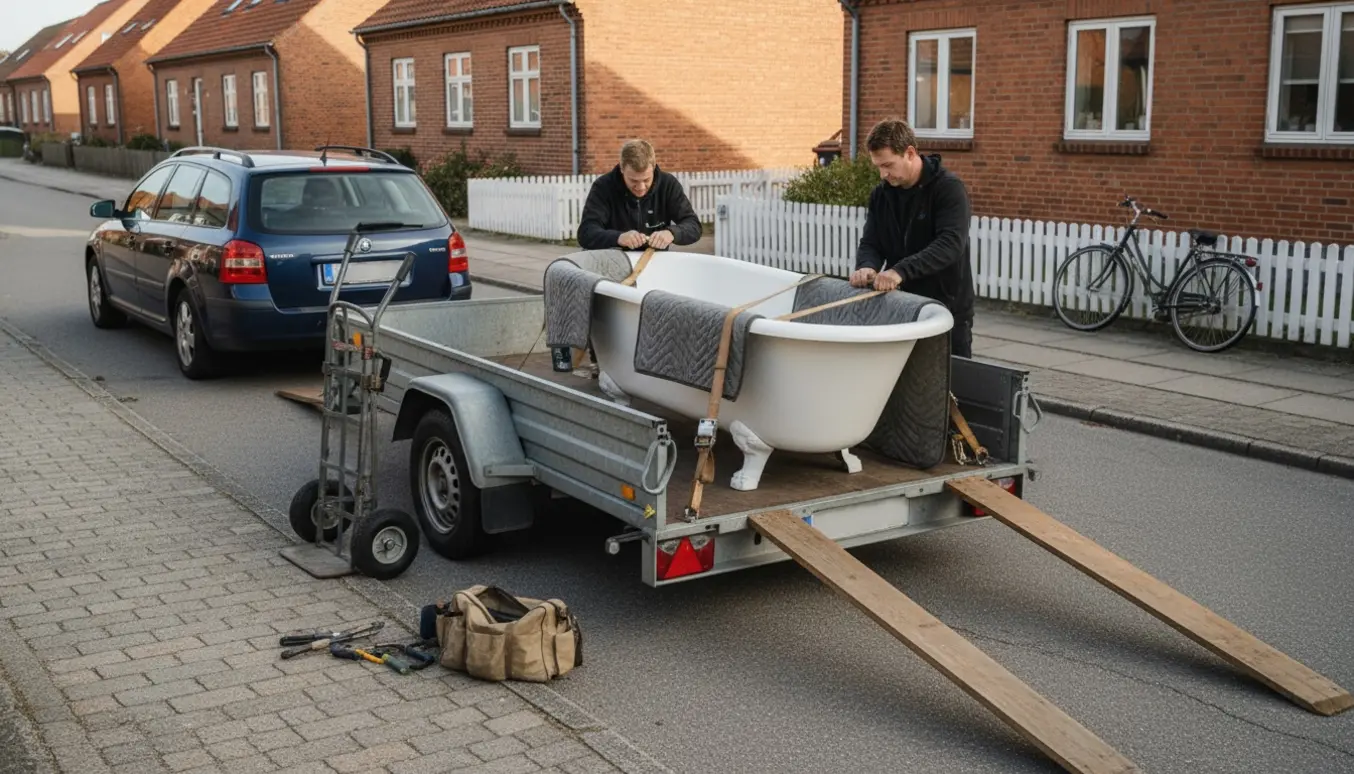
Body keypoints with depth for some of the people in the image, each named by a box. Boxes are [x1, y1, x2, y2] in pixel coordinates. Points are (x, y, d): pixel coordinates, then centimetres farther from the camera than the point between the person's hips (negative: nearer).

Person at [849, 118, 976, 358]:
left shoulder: (948, 188, -12)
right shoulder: (880, 194, 6)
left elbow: (951, 243, -25)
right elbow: (870, 243, 5)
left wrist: (901, 270, -37)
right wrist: (868, 267, -20)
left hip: (948, 309, -5)